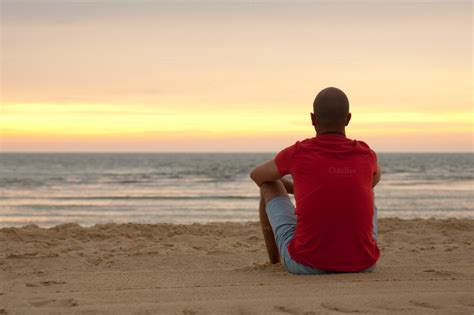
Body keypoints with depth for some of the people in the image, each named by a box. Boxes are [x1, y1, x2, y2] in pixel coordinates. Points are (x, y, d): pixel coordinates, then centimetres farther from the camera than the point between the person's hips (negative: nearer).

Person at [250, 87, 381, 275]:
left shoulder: (297, 153, -4)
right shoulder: (367, 155, 3)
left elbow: (257, 175, 18)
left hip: (306, 263, -2)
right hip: (361, 264, 2)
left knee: (270, 185, 23)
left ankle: (274, 258, 45)